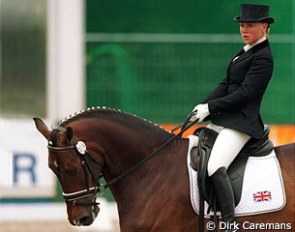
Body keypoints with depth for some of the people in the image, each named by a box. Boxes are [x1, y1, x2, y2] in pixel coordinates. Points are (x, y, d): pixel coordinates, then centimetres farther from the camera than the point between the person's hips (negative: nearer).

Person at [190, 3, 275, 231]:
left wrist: (210, 107, -15)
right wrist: (203, 105, 1)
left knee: (215, 167, -27)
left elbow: (244, 94, -18)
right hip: (223, 120, 11)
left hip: (241, 123, -11)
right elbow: (226, 84, 15)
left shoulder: (263, 58, -12)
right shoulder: (246, 52, 18)